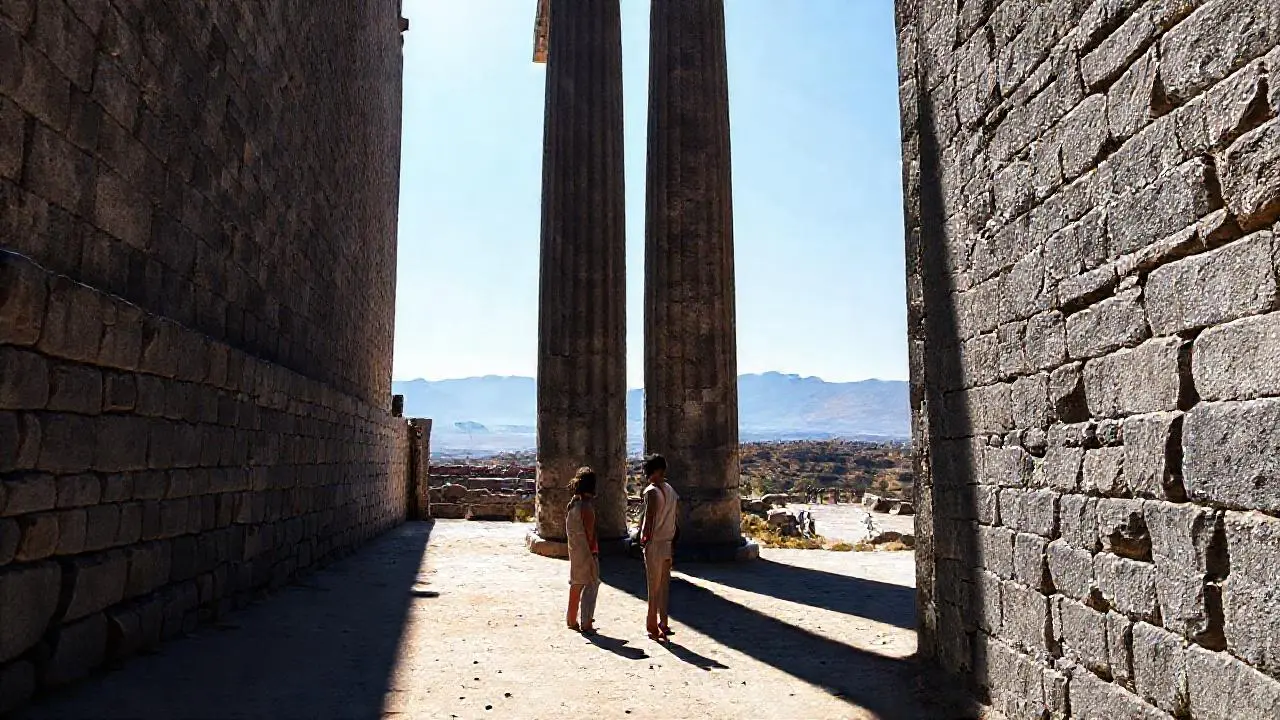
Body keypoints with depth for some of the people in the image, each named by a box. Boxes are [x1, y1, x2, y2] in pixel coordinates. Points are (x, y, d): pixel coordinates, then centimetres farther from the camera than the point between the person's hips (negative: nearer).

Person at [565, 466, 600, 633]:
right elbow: (590, 533, -17)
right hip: (586, 551, -8)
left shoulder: (571, 504, 6)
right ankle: (586, 624, 4)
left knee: (576, 584, 18)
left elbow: (567, 530, 11)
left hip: (574, 550, 8)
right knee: (590, 585, 1)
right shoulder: (587, 505, -18)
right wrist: (594, 551, -12)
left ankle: (571, 619, 27)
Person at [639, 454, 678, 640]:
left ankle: (653, 627, 7)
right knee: (664, 585, 14)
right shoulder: (670, 489, 8)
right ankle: (663, 623, 21)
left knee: (654, 587, 1)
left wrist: (645, 538, -11)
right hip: (668, 543, 7)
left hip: (654, 543, -7)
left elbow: (649, 518, -22)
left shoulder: (651, 491, -16)